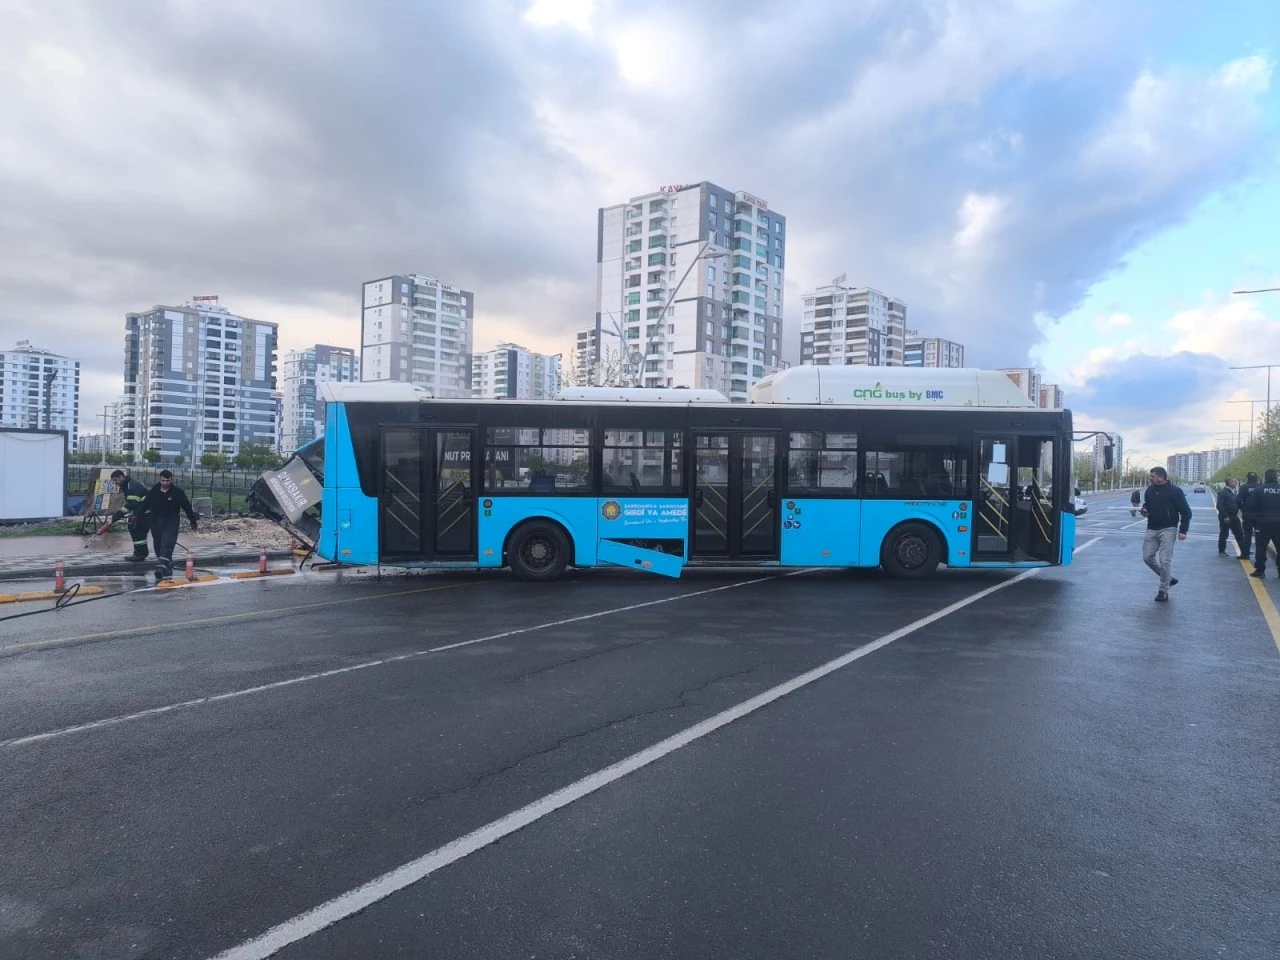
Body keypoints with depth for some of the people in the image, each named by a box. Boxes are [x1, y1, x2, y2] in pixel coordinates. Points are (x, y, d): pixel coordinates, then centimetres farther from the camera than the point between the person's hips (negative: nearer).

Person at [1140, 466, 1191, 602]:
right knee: (1147, 557, 4)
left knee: (1165, 560, -6)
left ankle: (1163, 590, 4)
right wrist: (1144, 510, -1)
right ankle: (1168, 578, 25)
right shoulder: (1150, 489, 7)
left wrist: (1183, 530, -15)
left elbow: (1186, 511, -9)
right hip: (1152, 529, 6)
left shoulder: (1174, 490, -11)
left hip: (1168, 530, -6)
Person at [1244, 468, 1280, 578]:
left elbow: (1251, 507, -5)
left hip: (1264, 523, -2)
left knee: (1261, 547, 4)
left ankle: (1260, 570, 3)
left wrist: (1255, 519, 4)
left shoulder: (1258, 490, -5)